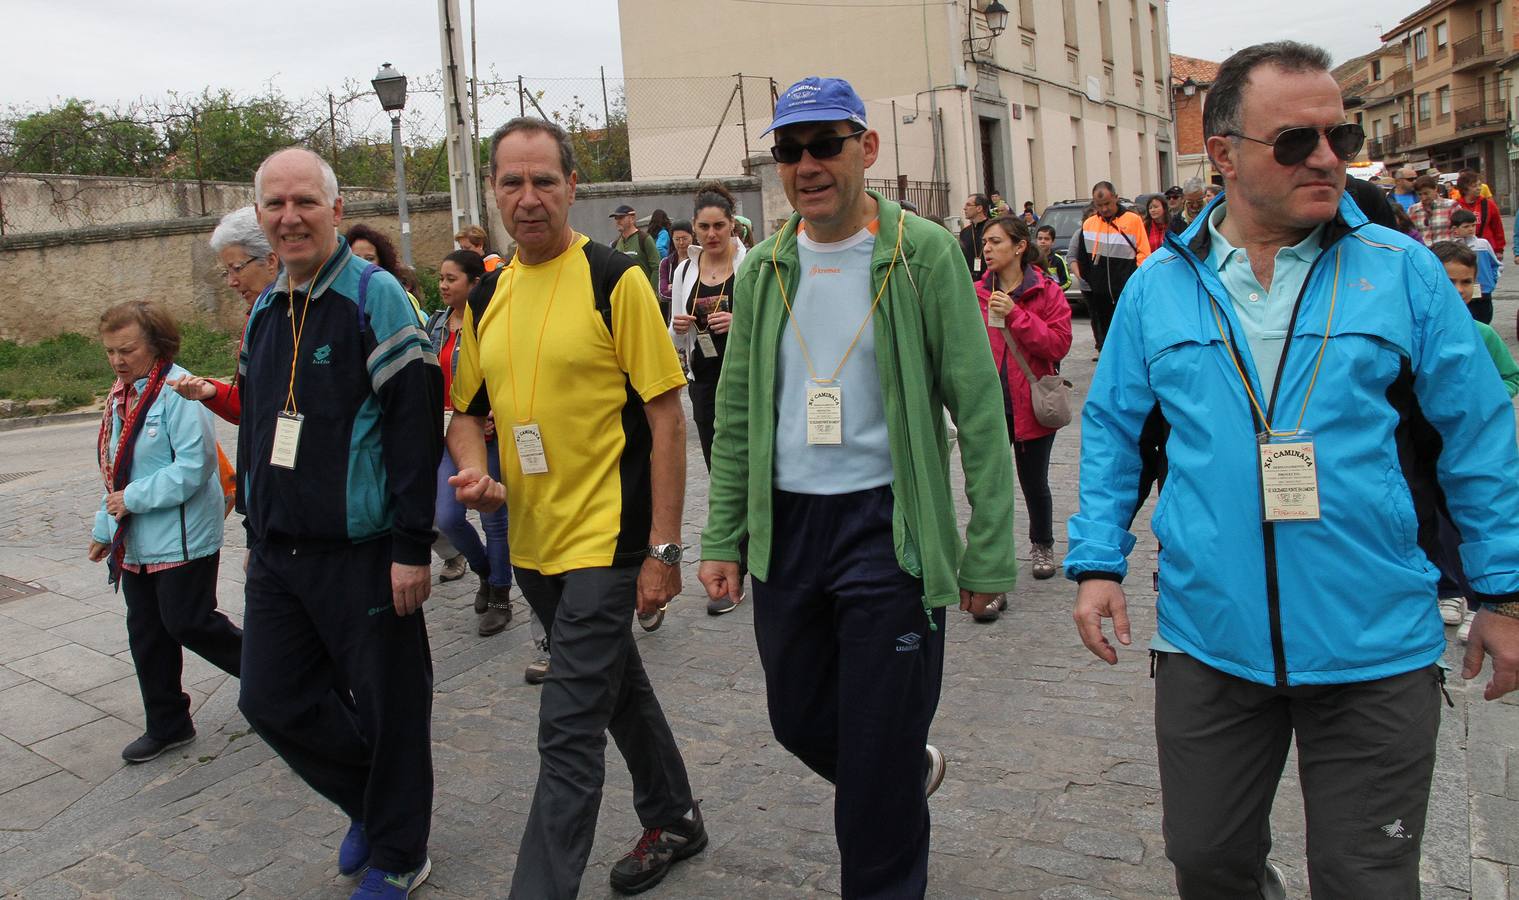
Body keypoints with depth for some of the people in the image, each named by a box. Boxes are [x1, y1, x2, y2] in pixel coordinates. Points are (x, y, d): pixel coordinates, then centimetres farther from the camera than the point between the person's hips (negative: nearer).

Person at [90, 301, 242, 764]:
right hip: (135, 542, 9)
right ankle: (167, 726, 26)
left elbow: (195, 464, -23)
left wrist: (135, 499, -19)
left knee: (187, 622, -5)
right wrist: (105, 527, 19)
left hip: (182, 537, -9)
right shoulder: (120, 396, 12)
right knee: (146, 634, 13)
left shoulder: (179, 391, -16)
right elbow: (115, 470, 19)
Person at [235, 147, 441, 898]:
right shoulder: (264, 312, 12)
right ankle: (371, 802, 35)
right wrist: (256, 532, 20)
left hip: (362, 553, -7)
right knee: (272, 700, 10)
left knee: (389, 709, 5)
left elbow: (417, 426, -16)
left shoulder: (375, 297, -10)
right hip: (279, 555, 7)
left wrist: (412, 546, -19)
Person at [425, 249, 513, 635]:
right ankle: (485, 571, 30)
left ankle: (500, 597, 22)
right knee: (448, 517, 1)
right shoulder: (436, 324, 8)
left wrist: (496, 420, -22)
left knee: (493, 518, 5)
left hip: (487, 433, -5)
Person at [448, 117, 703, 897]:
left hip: (604, 539, -7)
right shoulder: (486, 297, 8)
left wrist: (662, 549, -16)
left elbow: (666, 416, -13)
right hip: (530, 541, 7)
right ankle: (673, 821, 43)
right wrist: (474, 469, -6)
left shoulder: (614, 279, -11)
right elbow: (469, 408, 17)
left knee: (569, 730, -6)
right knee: (617, 687, 22)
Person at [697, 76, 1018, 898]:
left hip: (887, 526, -4)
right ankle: (912, 769, 46)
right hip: (785, 526, 5)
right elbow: (735, 415, 9)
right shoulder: (764, 271, 6)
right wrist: (723, 538, 5)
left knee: (879, 752, 3)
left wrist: (988, 552, -10)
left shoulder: (924, 254, -7)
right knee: (799, 720, 17)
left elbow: (979, 411, -7)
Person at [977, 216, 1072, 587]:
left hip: (1032, 403, -1)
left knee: (1034, 482, 17)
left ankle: (1042, 546, 44)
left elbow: (1059, 344, -13)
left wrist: (1015, 315, -20)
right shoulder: (977, 293, 2)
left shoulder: (1047, 292, -3)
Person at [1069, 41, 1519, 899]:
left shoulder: (1402, 271, -2)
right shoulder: (1159, 286, 1)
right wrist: (1098, 562, 0)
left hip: (1377, 651, -1)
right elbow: (1115, 434, 7)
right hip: (1208, 639, 2)